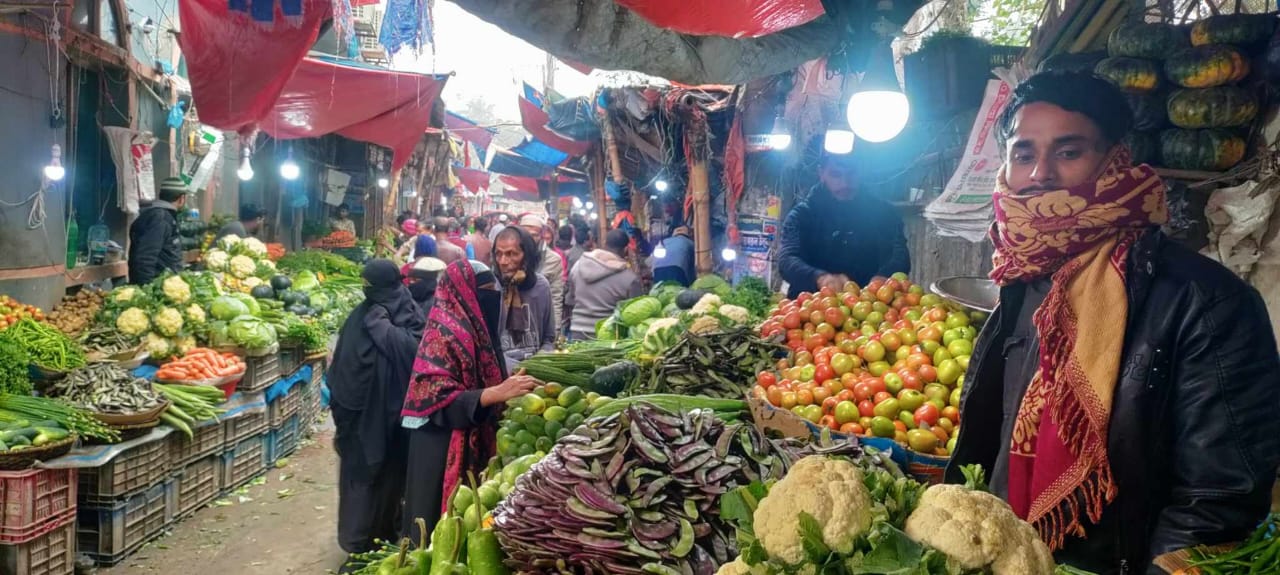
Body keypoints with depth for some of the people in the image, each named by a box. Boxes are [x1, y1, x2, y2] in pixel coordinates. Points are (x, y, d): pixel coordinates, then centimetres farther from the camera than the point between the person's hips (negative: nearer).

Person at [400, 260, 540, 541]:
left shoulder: (475, 329, 9)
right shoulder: (444, 333, -17)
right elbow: (437, 400, -24)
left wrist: (511, 390, 8)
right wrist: (497, 393, -31)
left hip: (475, 445, 8)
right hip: (444, 451, -8)